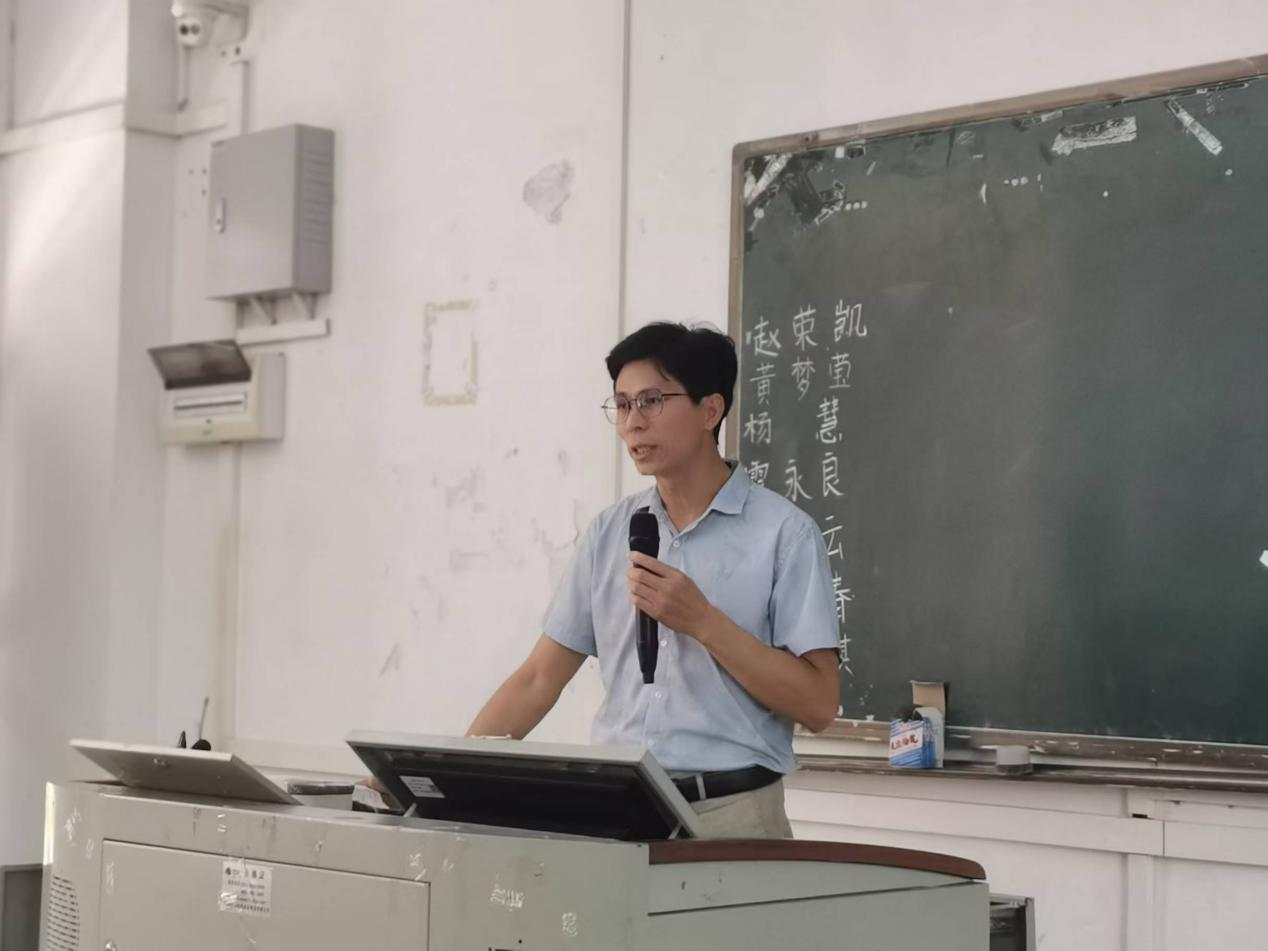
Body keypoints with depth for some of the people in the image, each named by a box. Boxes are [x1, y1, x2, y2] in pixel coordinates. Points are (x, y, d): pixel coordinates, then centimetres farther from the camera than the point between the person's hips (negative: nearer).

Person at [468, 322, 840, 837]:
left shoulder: (783, 533, -3)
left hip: (728, 814, -4)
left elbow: (817, 703, -8)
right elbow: (538, 679, 12)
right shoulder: (608, 533, 11)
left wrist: (701, 621, -15)